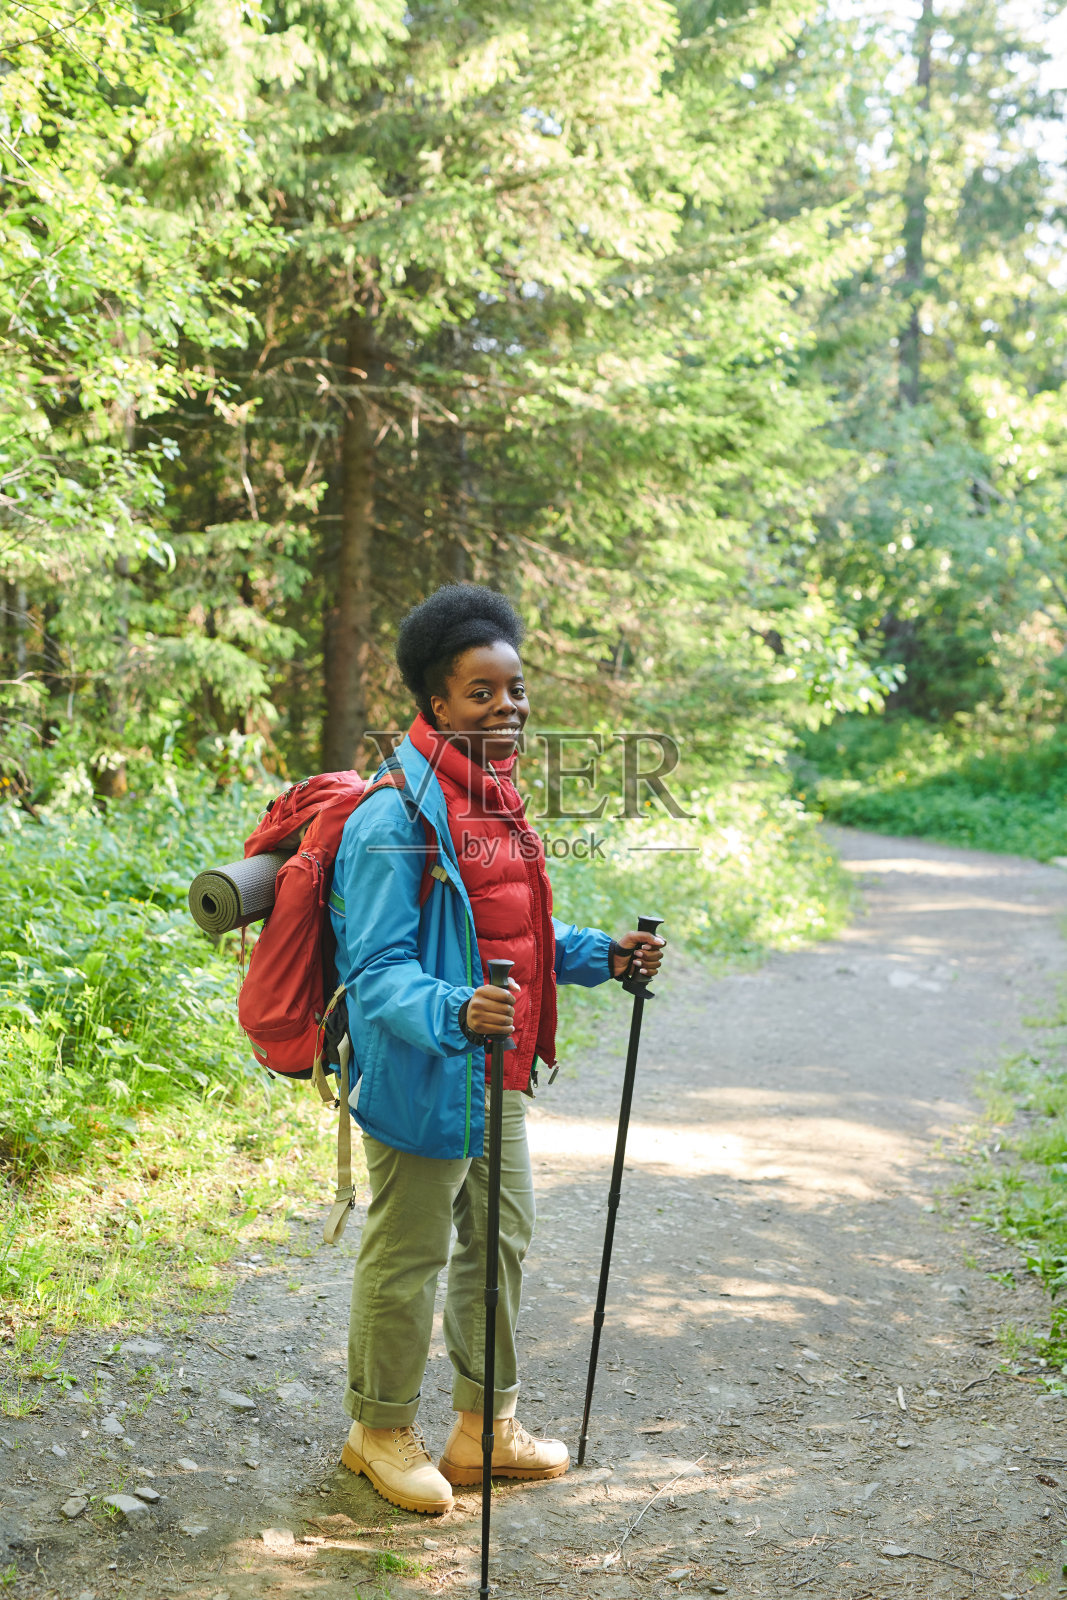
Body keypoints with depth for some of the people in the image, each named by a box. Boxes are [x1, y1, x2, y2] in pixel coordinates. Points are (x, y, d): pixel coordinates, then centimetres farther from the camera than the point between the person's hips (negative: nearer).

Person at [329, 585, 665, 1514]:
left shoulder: (498, 797, 9)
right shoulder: (395, 816, -21)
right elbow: (377, 969, -24)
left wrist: (602, 956, 10)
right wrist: (454, 1011, -41)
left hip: (498, 1074, 9)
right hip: (424, 1079, -9)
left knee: (503, 1239, 19)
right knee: (407, 1258, 5)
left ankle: (488, 1425, 36)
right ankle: (382, 1431, 27)